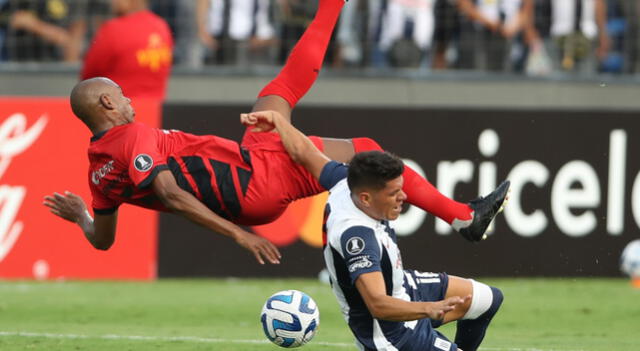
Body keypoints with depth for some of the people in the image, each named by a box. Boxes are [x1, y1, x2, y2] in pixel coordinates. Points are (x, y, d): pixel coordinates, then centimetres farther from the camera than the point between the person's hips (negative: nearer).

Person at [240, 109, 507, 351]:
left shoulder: (346, 184, -16)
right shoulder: (355, 236, -40)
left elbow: (303, 152, 1)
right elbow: (378, 304, -46)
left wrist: (277, 119, 16)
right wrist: (429, 309, -59)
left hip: (403, 287, 10)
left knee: (490, 299, 19)